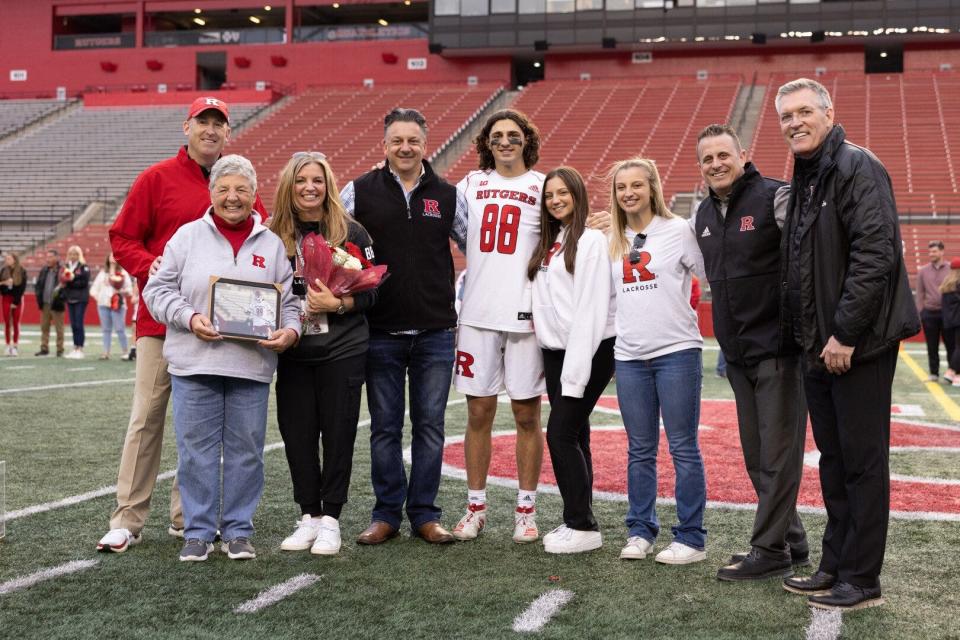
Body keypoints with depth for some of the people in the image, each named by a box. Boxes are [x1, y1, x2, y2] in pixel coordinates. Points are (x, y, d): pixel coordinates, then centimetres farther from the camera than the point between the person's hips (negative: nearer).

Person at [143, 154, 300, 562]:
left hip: (252, 366, 1)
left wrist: (290, 331, -10)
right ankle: (199, 532, 14)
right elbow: (159, 290, 5)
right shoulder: (187, 236, 7)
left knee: (246, 451, 5)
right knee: (197, 449, 3)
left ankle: (238, 531, 17)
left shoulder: (272, 244, 10)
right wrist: (189, 318, -11)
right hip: (194, 363, -1)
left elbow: (290, 300, 10)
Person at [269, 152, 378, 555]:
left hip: (343, 351, -2)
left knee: (338, 432, 1)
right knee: (296, 432, 4)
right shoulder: (273, 234, 5)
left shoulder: (350, 232, 1)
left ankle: (330, 519, 12)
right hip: (293, 352, 2)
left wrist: (337, 303, -16)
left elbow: (371, 292, 0)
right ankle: (308, 516, 18)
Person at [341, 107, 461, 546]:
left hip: (436, 333, 1)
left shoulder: (447, 196, 5)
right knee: (384, 427, 6)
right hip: (380, 333, -1)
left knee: (430, 426, 5)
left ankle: (424, 514, 16)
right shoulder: (359, 192, 2)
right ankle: (386, 513, 17)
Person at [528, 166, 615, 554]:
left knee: (561, 433, -9)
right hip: (555, 351, 7)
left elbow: (592, 309, -15)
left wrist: (576, 371, -18)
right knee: (574, 436, 10)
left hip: (590, 351, -7)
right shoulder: (548, 243, 17)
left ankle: (583, 526, 0)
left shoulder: (591, 240, -9)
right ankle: (577, 522, 16)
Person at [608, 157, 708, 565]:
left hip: (677, 352, -5)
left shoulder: (678, 230, -2)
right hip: (629, 356, 5)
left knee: (683, 448, 0)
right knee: (640, 450, 11)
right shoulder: (614, 241, 13)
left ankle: (691, 537, 7)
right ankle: (640, 531, 20)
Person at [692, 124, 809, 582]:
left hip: (778, 349, -8)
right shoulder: (703, 215, 13)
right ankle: (791, 542, 24)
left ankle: (769, 551, 5)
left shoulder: (775, 197, -10)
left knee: (778, 454, -2)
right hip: (736, 354, 8)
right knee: (757, 457, 12)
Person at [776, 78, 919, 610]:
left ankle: (861, 580, 8)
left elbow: (875, 255, -21)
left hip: (859, 345, -9)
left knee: (862, 462, -1)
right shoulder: (803, 181, 16)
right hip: (820, 346, 9)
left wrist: (845, 333, -21)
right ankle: (835, 566, 25)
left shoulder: (857, 169, -12)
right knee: (833, 461, 15)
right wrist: (807, 336, 13)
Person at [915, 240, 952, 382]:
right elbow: (920, 294, 7)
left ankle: (951, 370, 12)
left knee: (951, 343, 1)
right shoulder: (923, 271, 7)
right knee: (932, 346, 6)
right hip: (929, 313, 1)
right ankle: (933, 373, 14)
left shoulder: (951, 269, 2)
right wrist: (920, 314, 1)